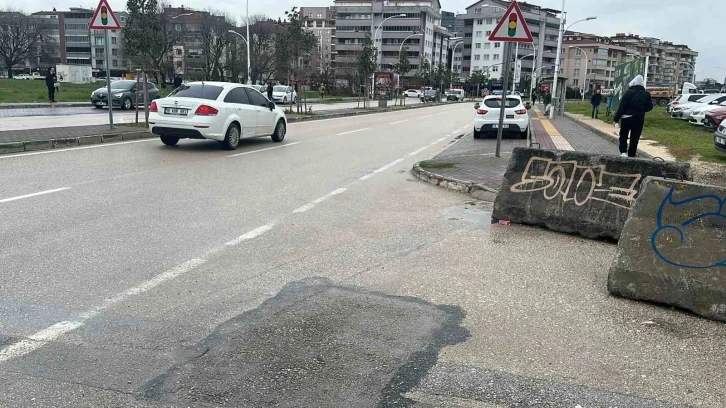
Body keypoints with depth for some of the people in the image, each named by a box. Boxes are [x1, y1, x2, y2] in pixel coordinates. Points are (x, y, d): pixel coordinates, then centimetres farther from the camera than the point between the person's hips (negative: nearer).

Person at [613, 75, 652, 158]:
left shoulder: (629, 93, -12)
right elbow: (650, 107, 6)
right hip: (639, 119, 3)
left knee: (623, 136, 14)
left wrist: (616, 119, -10)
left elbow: (622, 107, -14)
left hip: (626, 118, -3)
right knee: (634, 138, 8)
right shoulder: (646, 94, 1)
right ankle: (631, 155, 9)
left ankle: (623, 152, -5)